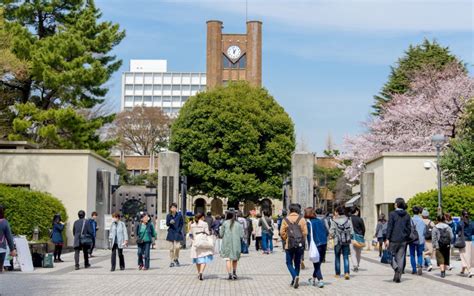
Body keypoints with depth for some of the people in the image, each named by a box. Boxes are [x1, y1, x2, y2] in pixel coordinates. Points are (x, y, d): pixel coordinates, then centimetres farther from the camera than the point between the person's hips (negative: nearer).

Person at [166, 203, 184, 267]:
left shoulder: (179, 215, -1)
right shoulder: (168, 216, 3)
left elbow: (182, 224, 6)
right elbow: (167, 224, 4)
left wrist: (179, 230, -6)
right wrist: (170, 222, -18)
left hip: (177, 233, -1)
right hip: (171, 233, 1)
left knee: (177, 247, -10)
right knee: (171, 248, 2)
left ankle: (176, 259, 15)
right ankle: (172, 261, 11)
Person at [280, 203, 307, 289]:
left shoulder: (285, 219, -2)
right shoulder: (301, 219, -2)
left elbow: (282, 232, -2)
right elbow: (305, 232, -6)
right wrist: (303, 240, 11)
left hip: (289, 244, -1)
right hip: (300, 244, 1)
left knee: (289, 262, 8)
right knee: (297, 263, 15)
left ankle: (295, 276, -16)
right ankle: (295, 280, 19)